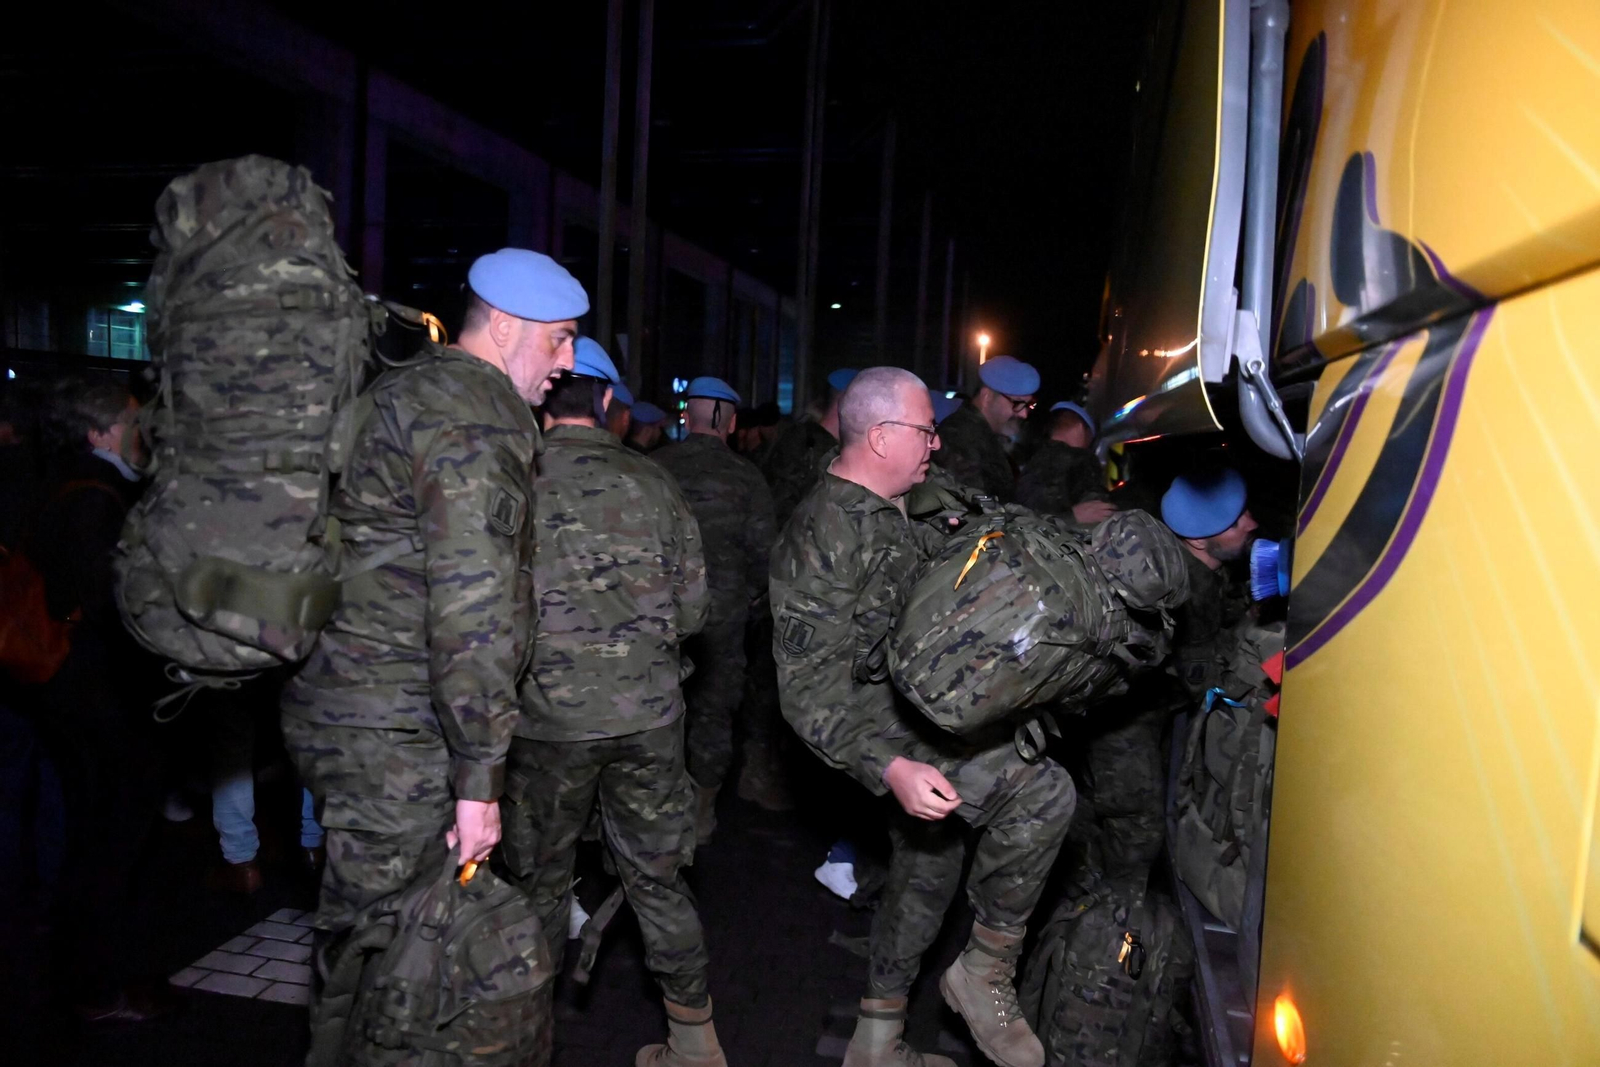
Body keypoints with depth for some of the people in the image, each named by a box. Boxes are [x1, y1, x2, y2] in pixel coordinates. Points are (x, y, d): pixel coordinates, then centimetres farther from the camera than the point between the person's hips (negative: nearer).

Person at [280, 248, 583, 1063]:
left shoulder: (405, 391, 15)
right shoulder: (478, 422, -17)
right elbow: (472, 614, -23)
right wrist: (480, 779, -19)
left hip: (340, 704, 10)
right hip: (391, 733, -10)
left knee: (365, 930, 20)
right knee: (377, 943, 3)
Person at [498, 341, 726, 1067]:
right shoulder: (652, 484, 1)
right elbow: (693, 607, 4)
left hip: (548, 714, -2)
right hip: (649, 713, 3)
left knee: (541, 882, 15)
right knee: (657, 877, 15)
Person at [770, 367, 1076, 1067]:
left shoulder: (898, 516, 12)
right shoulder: (822, 534, -18)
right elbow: (808, 687, -23)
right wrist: (889, 769, -33)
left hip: (923, 713, 10)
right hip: (879, 724, -10)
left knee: (927, 871, 19)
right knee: (1042, 790, -26)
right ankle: (986, 970, -7)